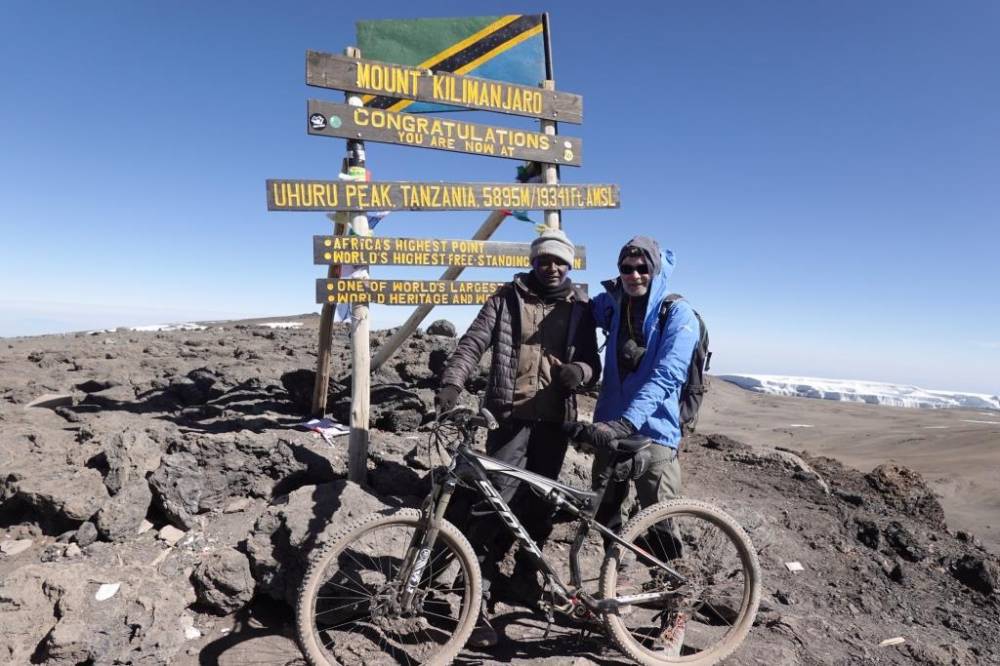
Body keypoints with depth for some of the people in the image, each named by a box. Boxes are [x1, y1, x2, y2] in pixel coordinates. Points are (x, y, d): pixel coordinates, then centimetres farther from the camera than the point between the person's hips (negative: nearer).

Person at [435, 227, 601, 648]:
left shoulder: (580, 308, 11)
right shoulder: (509, 297, 4)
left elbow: (593, 361, 9)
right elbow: (473, 343, -4)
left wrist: (582, 370, -16)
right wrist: (451, 383, -21)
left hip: (555, 419, 3)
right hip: (512, 414, -3)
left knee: (537, 503, 13)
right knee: (495, 503, -10)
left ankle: (527, 572, 37)